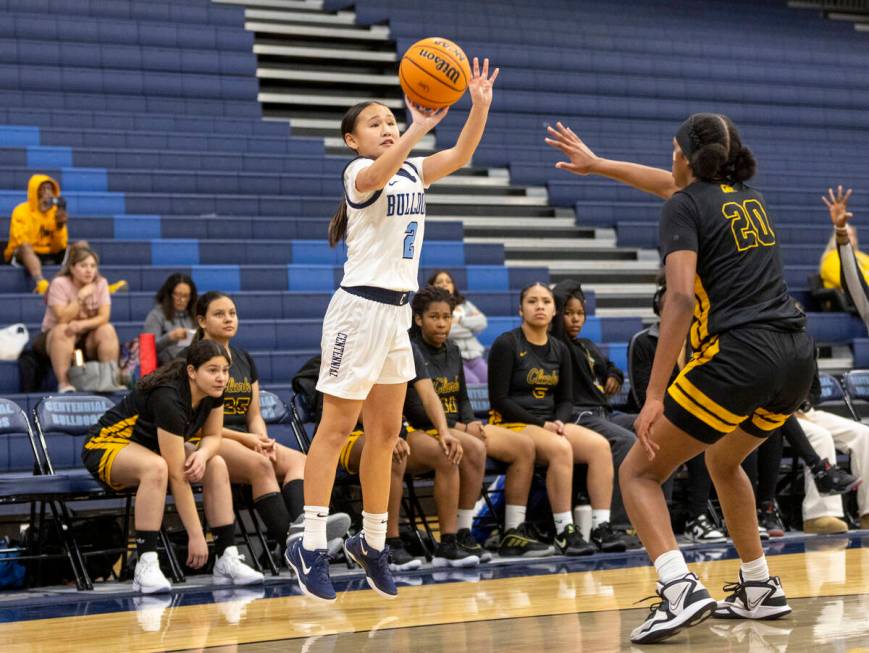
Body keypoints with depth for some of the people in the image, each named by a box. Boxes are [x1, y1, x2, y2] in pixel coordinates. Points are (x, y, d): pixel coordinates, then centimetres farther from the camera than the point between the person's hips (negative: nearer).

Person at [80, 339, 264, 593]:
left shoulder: (213, 392, -13)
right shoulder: (169, 398, -35)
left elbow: (212, 436, 1)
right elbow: (177, 476, -35)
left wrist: (202, 454, -25)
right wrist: (195, 535, -34)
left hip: (153, 446, 8)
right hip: (105, 446, -8)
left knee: (217, 465, -13)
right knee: (157, 467, -38)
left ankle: (227, 559, -12)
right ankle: (146, 566, -38)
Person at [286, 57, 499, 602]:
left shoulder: (412, 173, 13)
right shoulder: (359, 172, -9)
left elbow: (460, 156, -1)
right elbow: (377, 174, -33)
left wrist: (481, 107, -16)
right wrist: (419, 129, -46)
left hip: (397, 312, 8)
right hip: (361, 307, -8)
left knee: (386, 433, 11)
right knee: (337, 428, -6)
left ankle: (372, 542, 20)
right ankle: (311, 546, -3)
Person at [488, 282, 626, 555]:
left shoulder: (559, 349, 13)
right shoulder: (506, 345, -5)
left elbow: (566, 399, 16)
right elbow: (498, 400, -9)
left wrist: (558, 422, -7)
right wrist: (541, 424, -15)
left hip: (551, 423, 6)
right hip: (511, 424, -6)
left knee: (600, 445, -20)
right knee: (560, 448, -34)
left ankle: (601, 527, -23)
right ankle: (564, 532, -30)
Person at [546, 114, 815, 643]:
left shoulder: (686, 207, -1)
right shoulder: (748, 195, 20)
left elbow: (681, 297, -15)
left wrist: (655, 395, -18)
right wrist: (596, 164, 50)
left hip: (737, 357, -8)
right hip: (797, 358, 8)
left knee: (638, 472, 4)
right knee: (724, 460, 33)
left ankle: (681, 590, -17)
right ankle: (761, 589, 30)